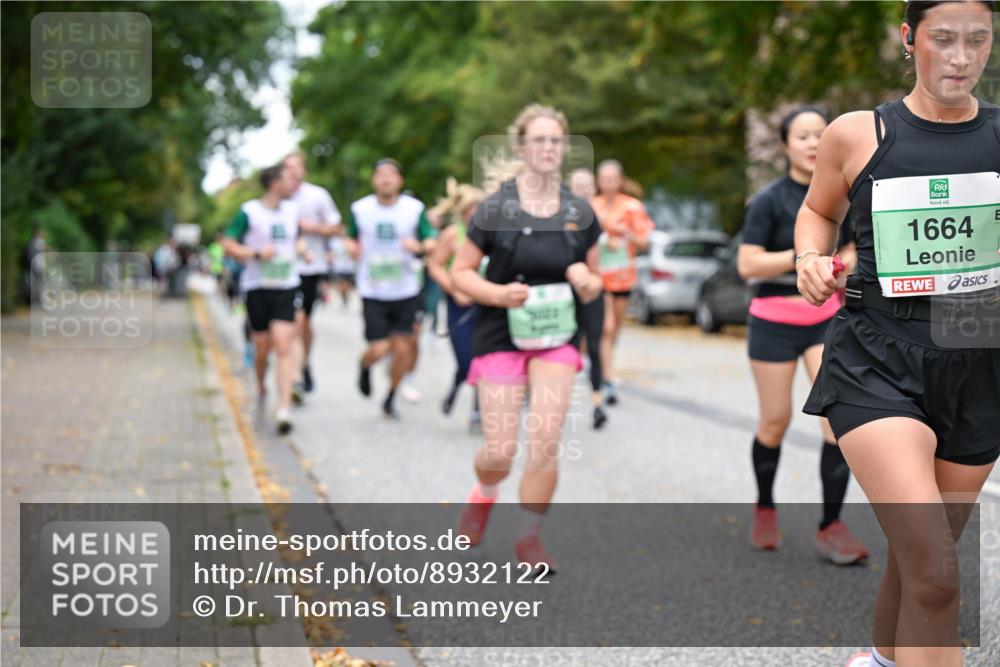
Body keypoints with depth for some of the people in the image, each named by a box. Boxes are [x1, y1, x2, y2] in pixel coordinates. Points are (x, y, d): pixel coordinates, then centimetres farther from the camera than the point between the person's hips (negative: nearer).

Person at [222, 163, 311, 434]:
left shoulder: (292, 210, 11)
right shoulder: (248, 212, -6)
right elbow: (228, 245, -6)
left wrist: (301, 248, 7)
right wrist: (257, 254, -19)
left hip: (286, 287, 2)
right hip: (257, 287, -2)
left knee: (283, 345, -12)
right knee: (262, 347, 7)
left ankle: (284, 409, -18)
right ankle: (261, 388, 39)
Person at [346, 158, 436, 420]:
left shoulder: (414, 208, -2)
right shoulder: (360, 209, 1)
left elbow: (431, 243, 1)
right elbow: (351, 239, 18)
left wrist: (419, 246, -21)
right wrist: (353, 248, -5)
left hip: (406, 292, 1)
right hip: (373, 292, -1)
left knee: (403, 349, 0)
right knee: (379, 349, -9)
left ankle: (390, 399, 23)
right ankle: (365, 367, 29)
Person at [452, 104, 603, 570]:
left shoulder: (580, 213, 4)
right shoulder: (495, 209, -6)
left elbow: (593, 280, 14)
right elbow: (460, 272, -2)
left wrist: (588, 283, -10)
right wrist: (499, 293, -20)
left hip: (557, 337, 2)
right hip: (501, 337, -2)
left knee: (546, 441, -11)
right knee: (501, 450, -4)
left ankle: (529, 539, 8)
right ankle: (484, 495, 33)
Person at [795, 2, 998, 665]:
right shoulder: (856, 134, 0)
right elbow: (819, 211, 18)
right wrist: (812, 258, -3)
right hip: (877, 361, -3)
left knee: (921, 556, 19)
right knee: (935, 579, -18)